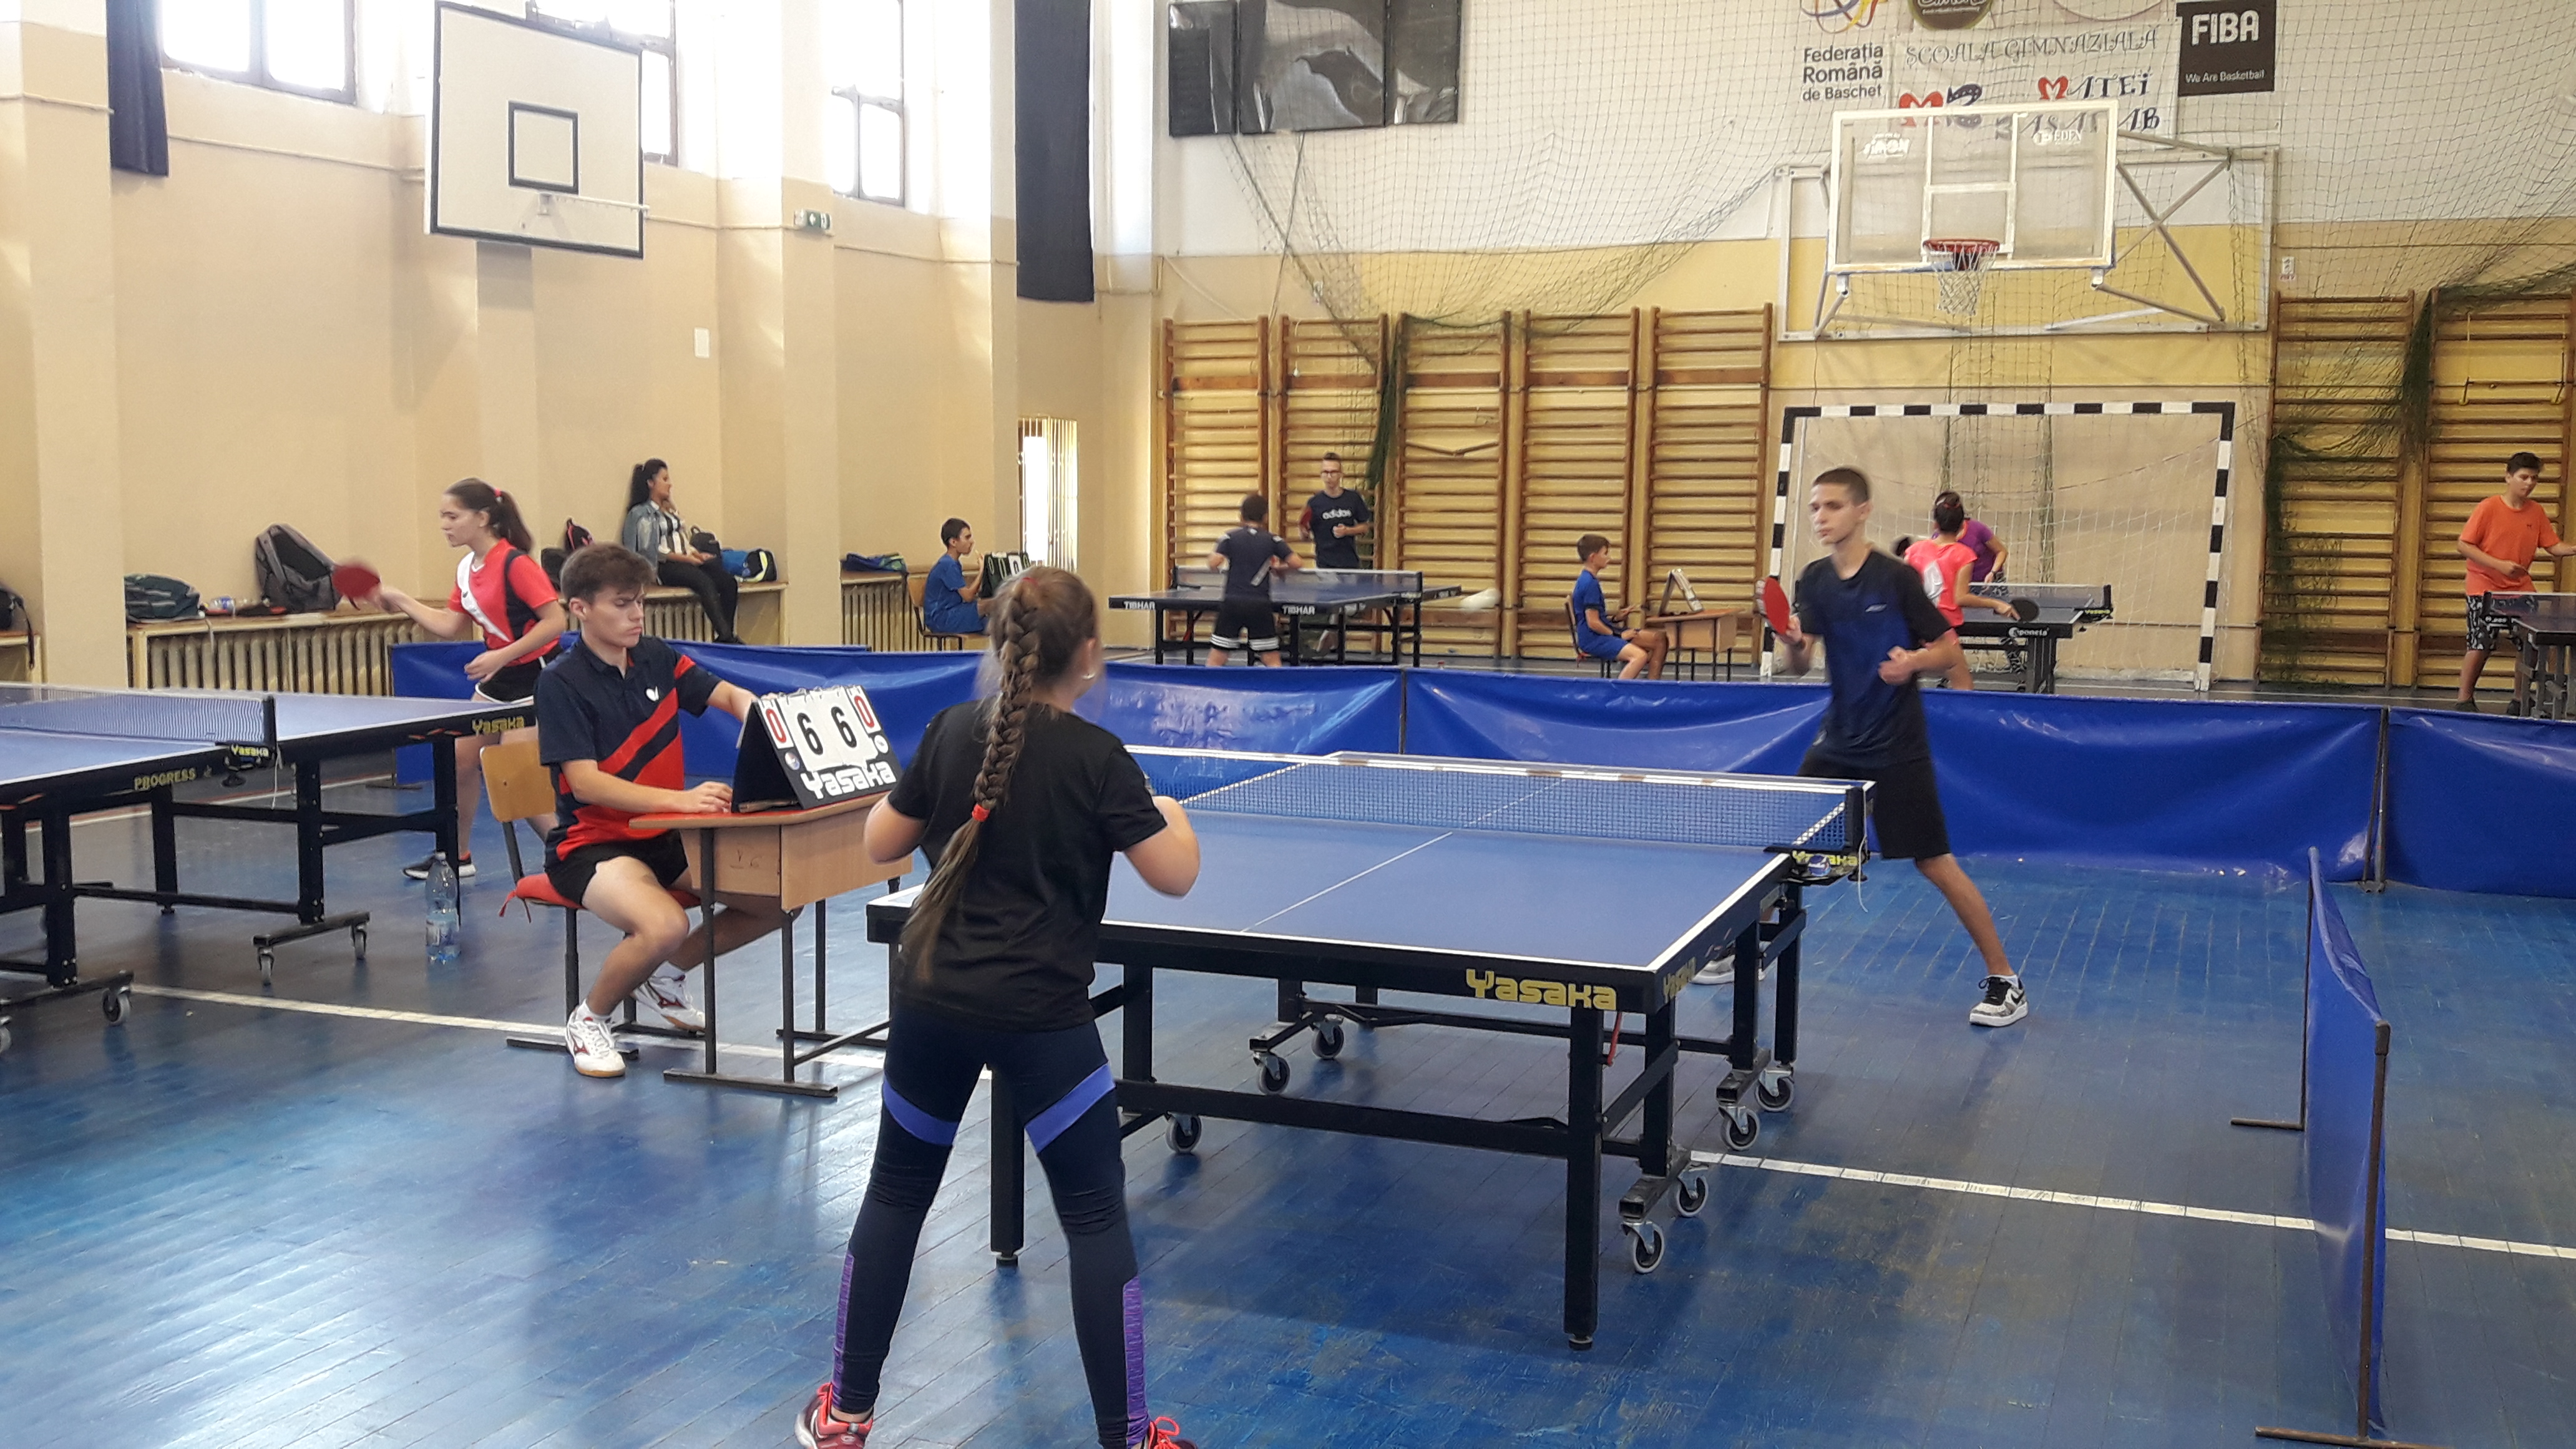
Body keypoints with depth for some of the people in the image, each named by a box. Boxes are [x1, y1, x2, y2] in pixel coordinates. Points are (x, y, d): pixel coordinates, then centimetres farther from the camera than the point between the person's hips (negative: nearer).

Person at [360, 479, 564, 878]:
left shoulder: (515, 564, -20)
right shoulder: (467, 569, 7)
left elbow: (554, 621, -24)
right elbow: (451, 627, 10)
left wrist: (501, 656, -27)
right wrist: (399, 602, 7)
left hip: (533, 676, -9)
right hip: (498, 677, 9)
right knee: (461, 758, 10)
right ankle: (458, 856, 25)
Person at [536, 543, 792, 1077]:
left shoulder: (656, 658, 4)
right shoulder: (561, 684, -14)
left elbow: (732, 697, 9)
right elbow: (585, 782, -22)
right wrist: (679, 799, -35)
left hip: (665, 837, 7)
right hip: (593, 845, -7)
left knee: (777, 900, -5)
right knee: (665, 925, -35)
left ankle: (666, 974, 18)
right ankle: (588, 1020, -5)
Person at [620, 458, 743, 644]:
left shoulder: (670, 510, 26)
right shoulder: (642, 513, 1)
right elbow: (650, 550, -9)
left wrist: (696, 553, 2)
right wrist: (685, 558, -13)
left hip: (686, 561, 8)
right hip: (663, 567, -8)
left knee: (729, 581, -18)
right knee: (705, 582, -35)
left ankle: (725, 637, -25)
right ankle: (727, 636, -43)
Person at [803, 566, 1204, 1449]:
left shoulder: (952, 732, 0)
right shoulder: (1097, 758, -10)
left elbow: (881, 845, 8)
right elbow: (1176, 878, -5)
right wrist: (1174, 815, 14)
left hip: (932, 1000, 4)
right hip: (1040, 1015, -4)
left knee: (895, 1194, 19)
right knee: (1096, 1217, 7)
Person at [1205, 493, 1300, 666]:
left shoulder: (1230, 537, 3)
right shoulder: (1273, 540, 5)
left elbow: (1213, 563, -8)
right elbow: (1295, 563, -2)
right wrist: (1279, 569, 17)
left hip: (1232, 602, 0)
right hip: (1260, 606, 0)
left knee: (1215, 660, 6)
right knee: (1273, 661, 7)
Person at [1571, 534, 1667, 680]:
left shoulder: (1586, 579, 15)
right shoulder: (1590, 583, -16)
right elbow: (1593, 623, -20)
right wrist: (1619, 635, -10)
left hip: (1604, 632, 11)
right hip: (1594, 639, -11)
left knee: (1659, 639, 7)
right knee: (1640, 655, -34)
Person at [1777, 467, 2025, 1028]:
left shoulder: (1896, 578, -12)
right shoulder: (1815, 581, 2)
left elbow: (1950, 650, -7)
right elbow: (1799, 665, -5)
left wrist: (1914, 661, -27)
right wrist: (1793, 642, -27)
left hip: (1898, 750, -5)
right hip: (1838, 744, 5)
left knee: (1936, 864, -4)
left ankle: (2004, 981, 8)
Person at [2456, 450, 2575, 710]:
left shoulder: (2537, 512, 4)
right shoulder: (2488, 508, -10)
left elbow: (2553, 547, 5)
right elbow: (2464, 546, -12)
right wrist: (2499, 565, -21)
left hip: (2520, 588, 5)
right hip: (2486, 588, -5)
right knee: (2480, 645, -7)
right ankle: (2464, 701, 6)